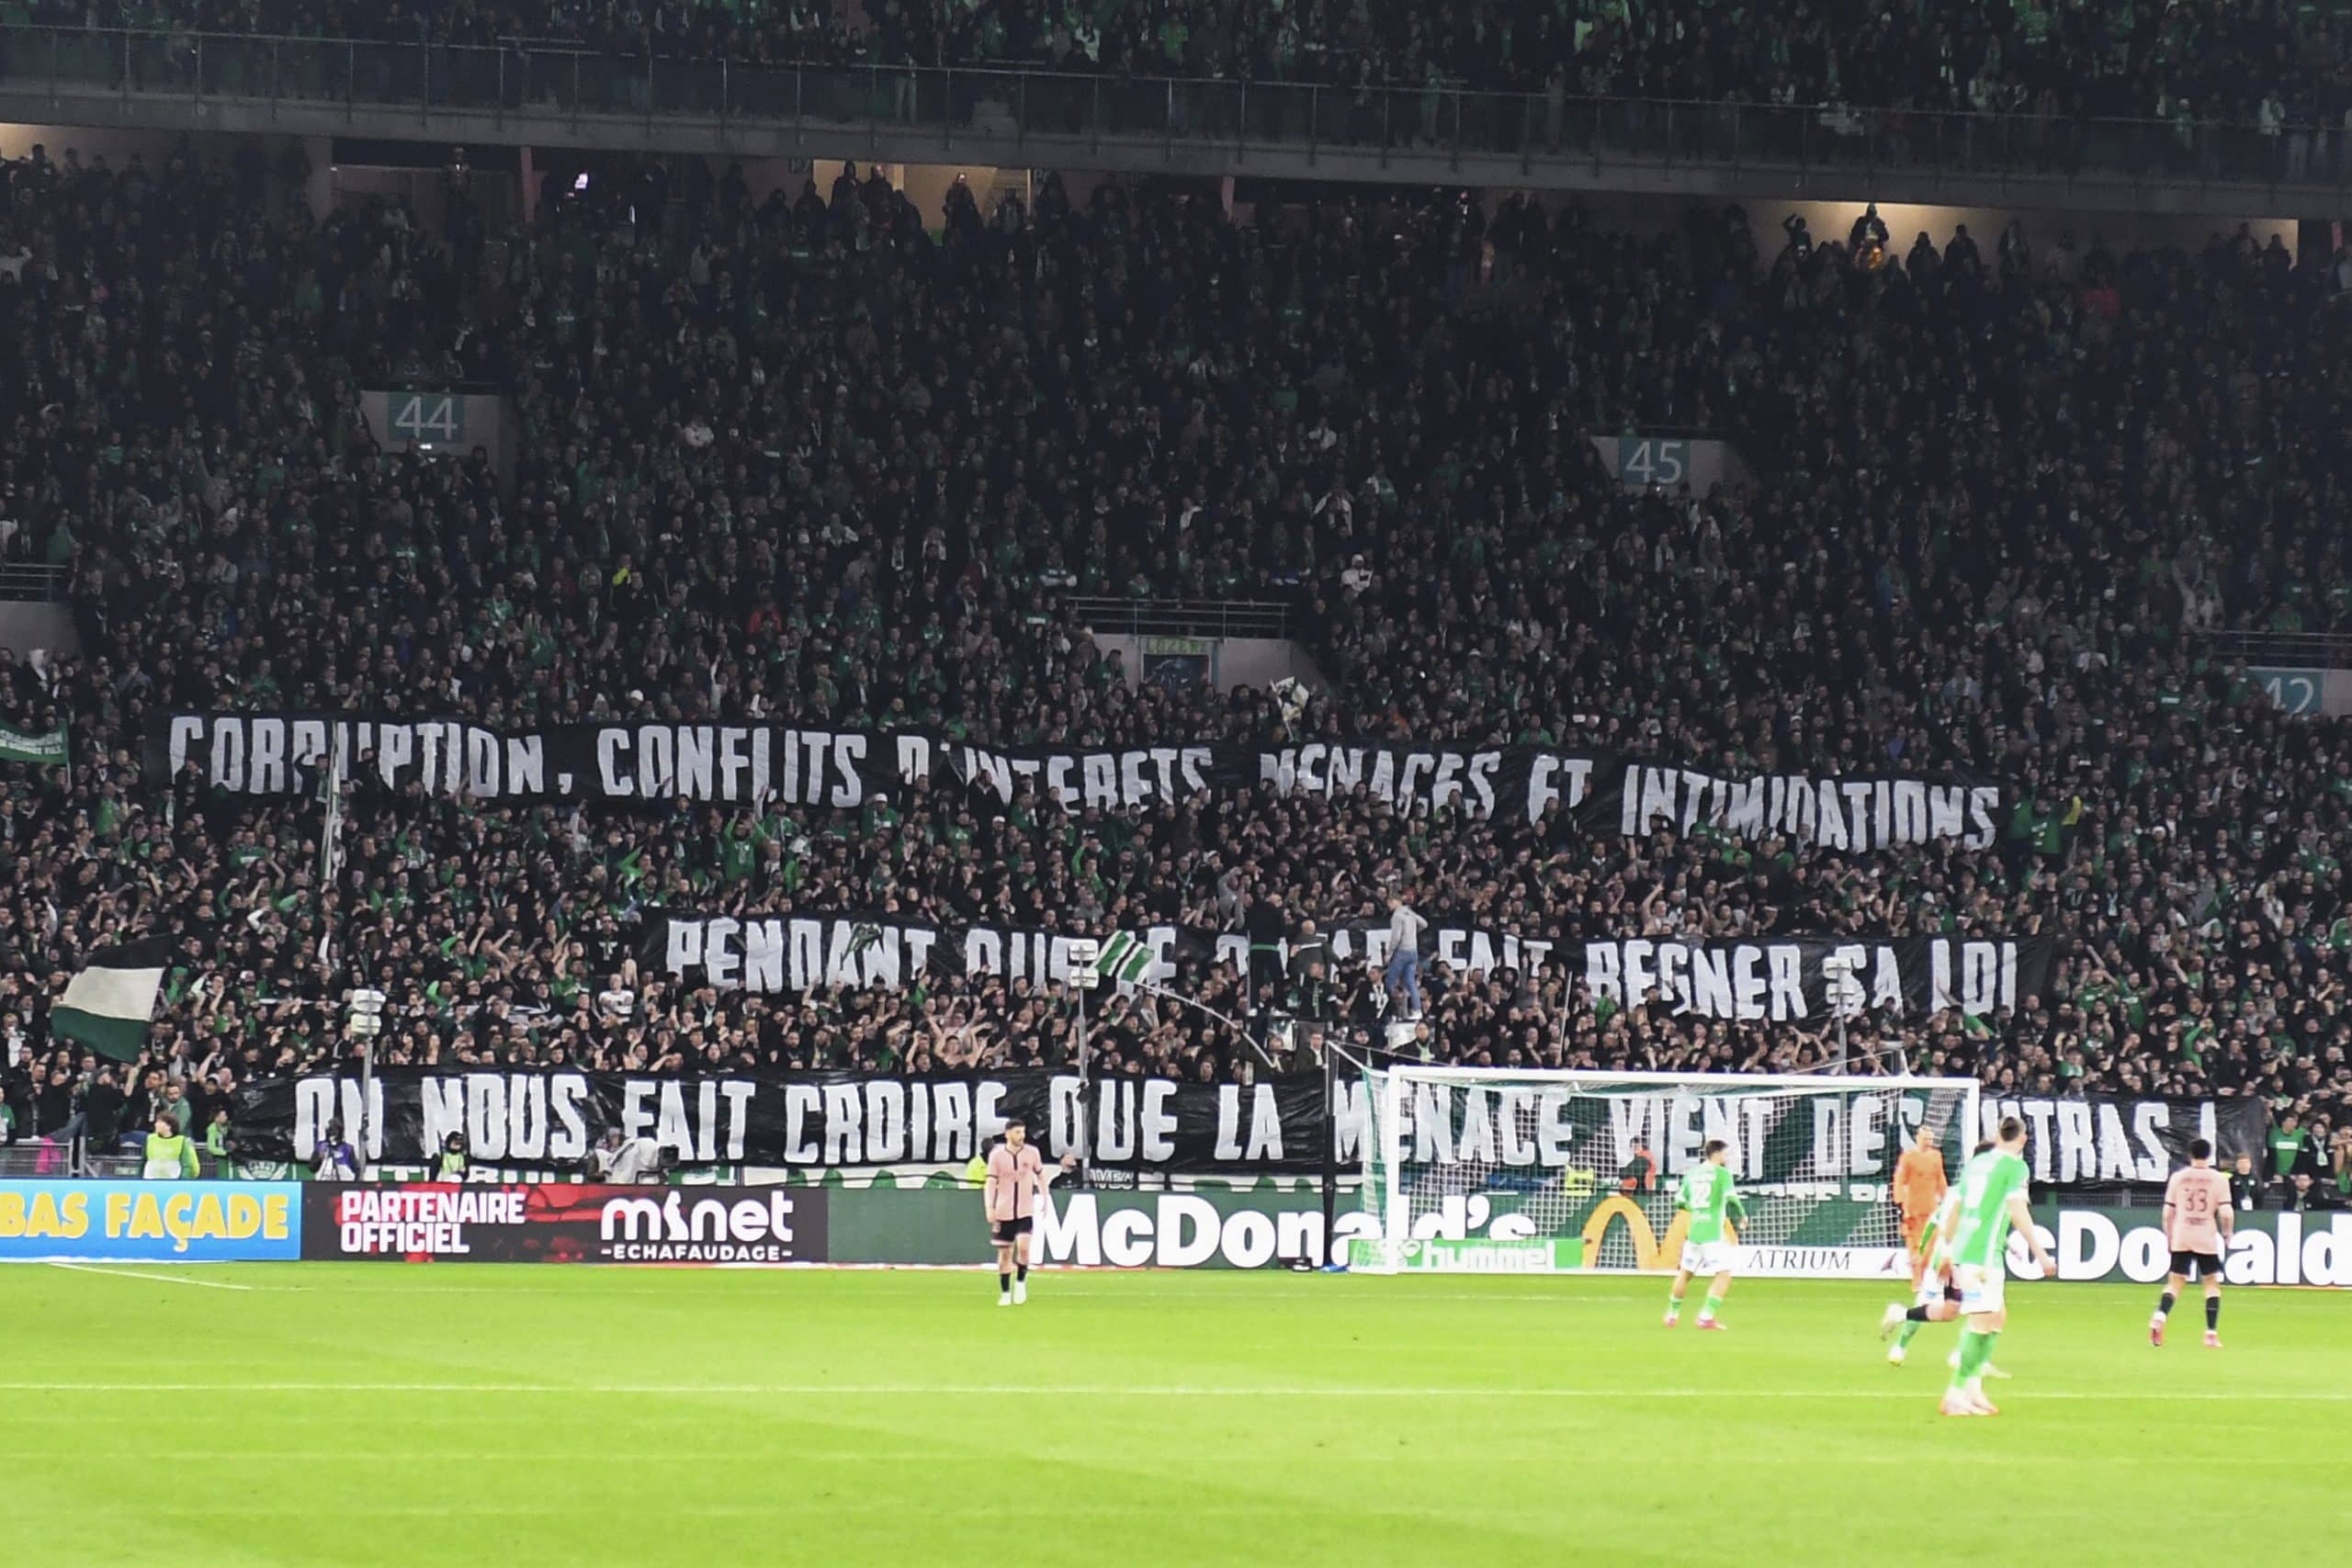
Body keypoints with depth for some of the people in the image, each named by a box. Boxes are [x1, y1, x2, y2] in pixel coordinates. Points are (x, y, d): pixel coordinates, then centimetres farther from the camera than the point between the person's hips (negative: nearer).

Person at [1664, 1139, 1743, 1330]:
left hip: (1693, 1230, 7)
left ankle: (1672, 1315, 31)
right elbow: (1731, 1198, -17)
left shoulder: (1691, 1173, 11)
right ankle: (1706, 1316, -16)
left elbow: (1679, 1201, 14)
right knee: (1724, 1275, -5)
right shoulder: (1722, 1173, -6)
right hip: (1713, 1233, -7)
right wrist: (1743, 1214, 0)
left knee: (1685, 1273, 20)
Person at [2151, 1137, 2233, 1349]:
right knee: (2212, 1282, 10)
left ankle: (2159, 1317, -22)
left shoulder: (2177, 1177, 3)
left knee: (2175, 1282, 5)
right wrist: (2227, 1235, 5)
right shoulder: (2218, 1179, -3)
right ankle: (2211, 1334, 3)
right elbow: (2226, 1213, -10)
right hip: (2207, 1238, -1)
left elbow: (2167, 1212, 4)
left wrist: (2168, 1237, 15)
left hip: (2181, 1238, 1)